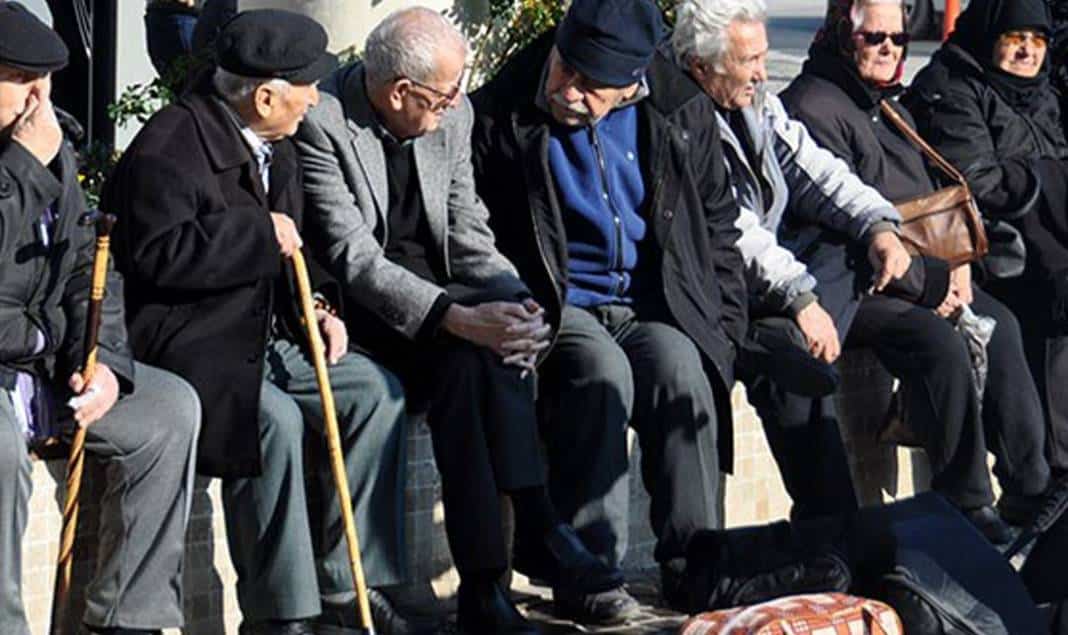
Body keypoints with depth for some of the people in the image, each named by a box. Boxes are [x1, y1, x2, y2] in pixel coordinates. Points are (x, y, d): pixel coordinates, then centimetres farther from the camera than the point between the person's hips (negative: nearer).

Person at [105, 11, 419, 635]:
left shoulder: (276, 147, 15)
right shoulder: (170, 146, -15)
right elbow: (157, 254, -25)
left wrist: (317, 308, 7)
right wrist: (260, 234, -21)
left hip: (265, 334, 9)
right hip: (186, 341, -9)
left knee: (376, 392, -8)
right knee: (275, 418, -32)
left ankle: (344, 583, -2)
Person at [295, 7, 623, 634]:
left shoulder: (452, 113, 3)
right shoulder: (322, 123, -17)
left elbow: (467, 234, 6)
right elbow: (354, 258, -23)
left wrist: (514, 302, -15)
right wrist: (458, 318, -33)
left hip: (433, 287, 5)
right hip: (355, 303, -5)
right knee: (465, 350, -32)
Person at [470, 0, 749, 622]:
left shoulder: (681, 113, 6)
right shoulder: (501, 118, -3)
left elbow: (719, 226, 15)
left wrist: (725, 326, 8)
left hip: (654, 307, 2)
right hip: (556, 306, -2)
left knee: (681, 367, -30)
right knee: (603, 370, -34)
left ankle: (693, 560, -21)